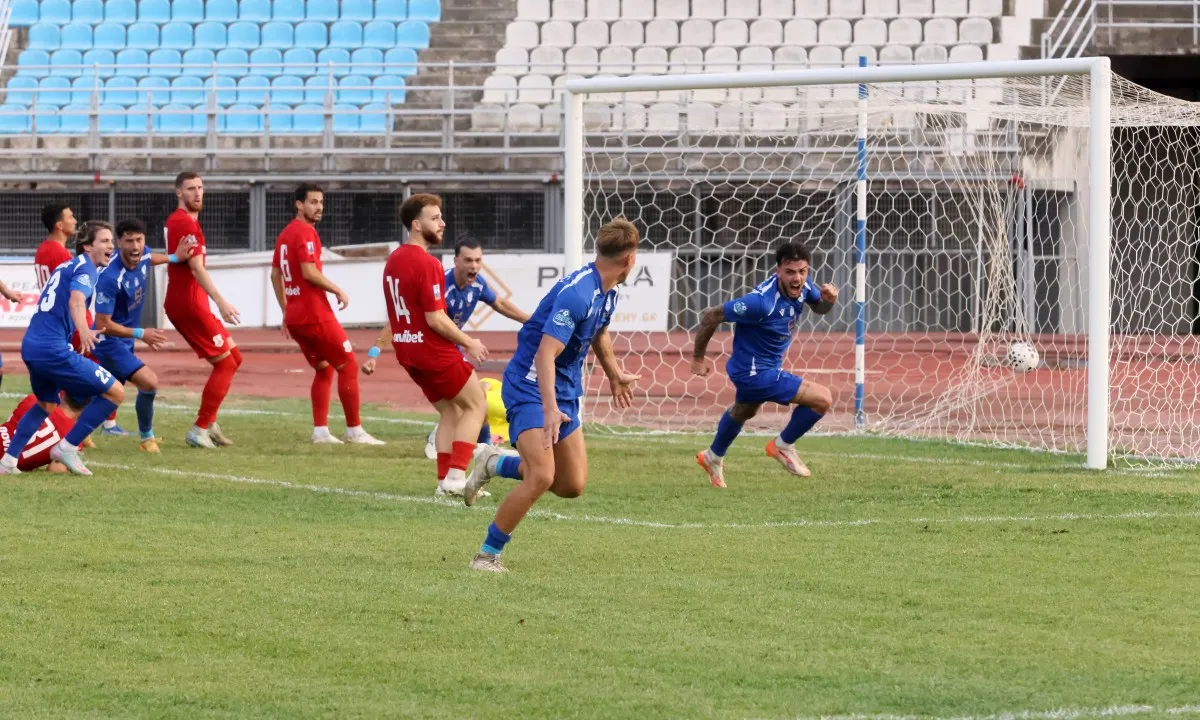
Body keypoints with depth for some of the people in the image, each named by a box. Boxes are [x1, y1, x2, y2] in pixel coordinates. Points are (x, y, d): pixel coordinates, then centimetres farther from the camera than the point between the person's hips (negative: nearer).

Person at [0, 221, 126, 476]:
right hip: (53, 349, -9)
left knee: (46, 404, 32)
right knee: (115, 392, -5)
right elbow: (76, 300, -27)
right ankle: (68, 448, -2)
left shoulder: (65, 266, 20)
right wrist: (83, 331, -46)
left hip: (31, 347, 9)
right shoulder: (85, 268, -6)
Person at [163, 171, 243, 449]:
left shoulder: (176, 221, 16)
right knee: (225, 364, -7)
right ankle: (200, 429, -4)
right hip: (189, 305, -10)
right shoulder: (186, 224, -16)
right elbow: (196, 268, -24)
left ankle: (209, 423, 16)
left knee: (234, 357, 15)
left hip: (189, 303, 10)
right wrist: (221, 302, -29)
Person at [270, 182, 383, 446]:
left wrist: (286, 311, 23)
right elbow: (309, 272, -22)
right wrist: (338, 291, -12)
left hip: (294, 316, 9)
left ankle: (320, 431, 11)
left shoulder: (284, 235, 15)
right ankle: (354, 431, 0)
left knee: (324, 369, 17)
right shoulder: (306, 233, -13)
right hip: (315, 314, -9)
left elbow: (275, 275, 19)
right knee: (348, 366, -1)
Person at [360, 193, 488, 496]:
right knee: (476, 405, 5)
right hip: (435, 352, -8)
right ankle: (456, 476, -5)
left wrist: (375, 352, 22)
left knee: (449, 411, 18)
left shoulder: (394, 260, 8)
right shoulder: (427, 264, -20)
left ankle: (446, 480, 14)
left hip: (408, 353, 8)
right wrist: (469, 344, -11)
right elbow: (436, 319, -22)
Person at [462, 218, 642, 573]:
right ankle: (487, 555, -9)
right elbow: (545, 354, -31)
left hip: (565, 392, 9)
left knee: (572, 485, 5)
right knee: (541, 477, -23)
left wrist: (615, 375, 41)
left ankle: (494, 464, 25)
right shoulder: (577, 294, -25)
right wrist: (550, 409, -40)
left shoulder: (607, 291, 5)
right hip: (531, 387, -9)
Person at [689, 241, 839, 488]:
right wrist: (699, 357, -15)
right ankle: (782, 446, 8)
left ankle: (713, 457, 62)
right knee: (822, 399, -13)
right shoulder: (762, 302, -35)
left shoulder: (802, 284, -13)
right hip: (755, 373, -9)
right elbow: (711, 316, -27)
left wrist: (828, 299, -15)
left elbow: (819, 308, 10)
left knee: (743, 411, 36)